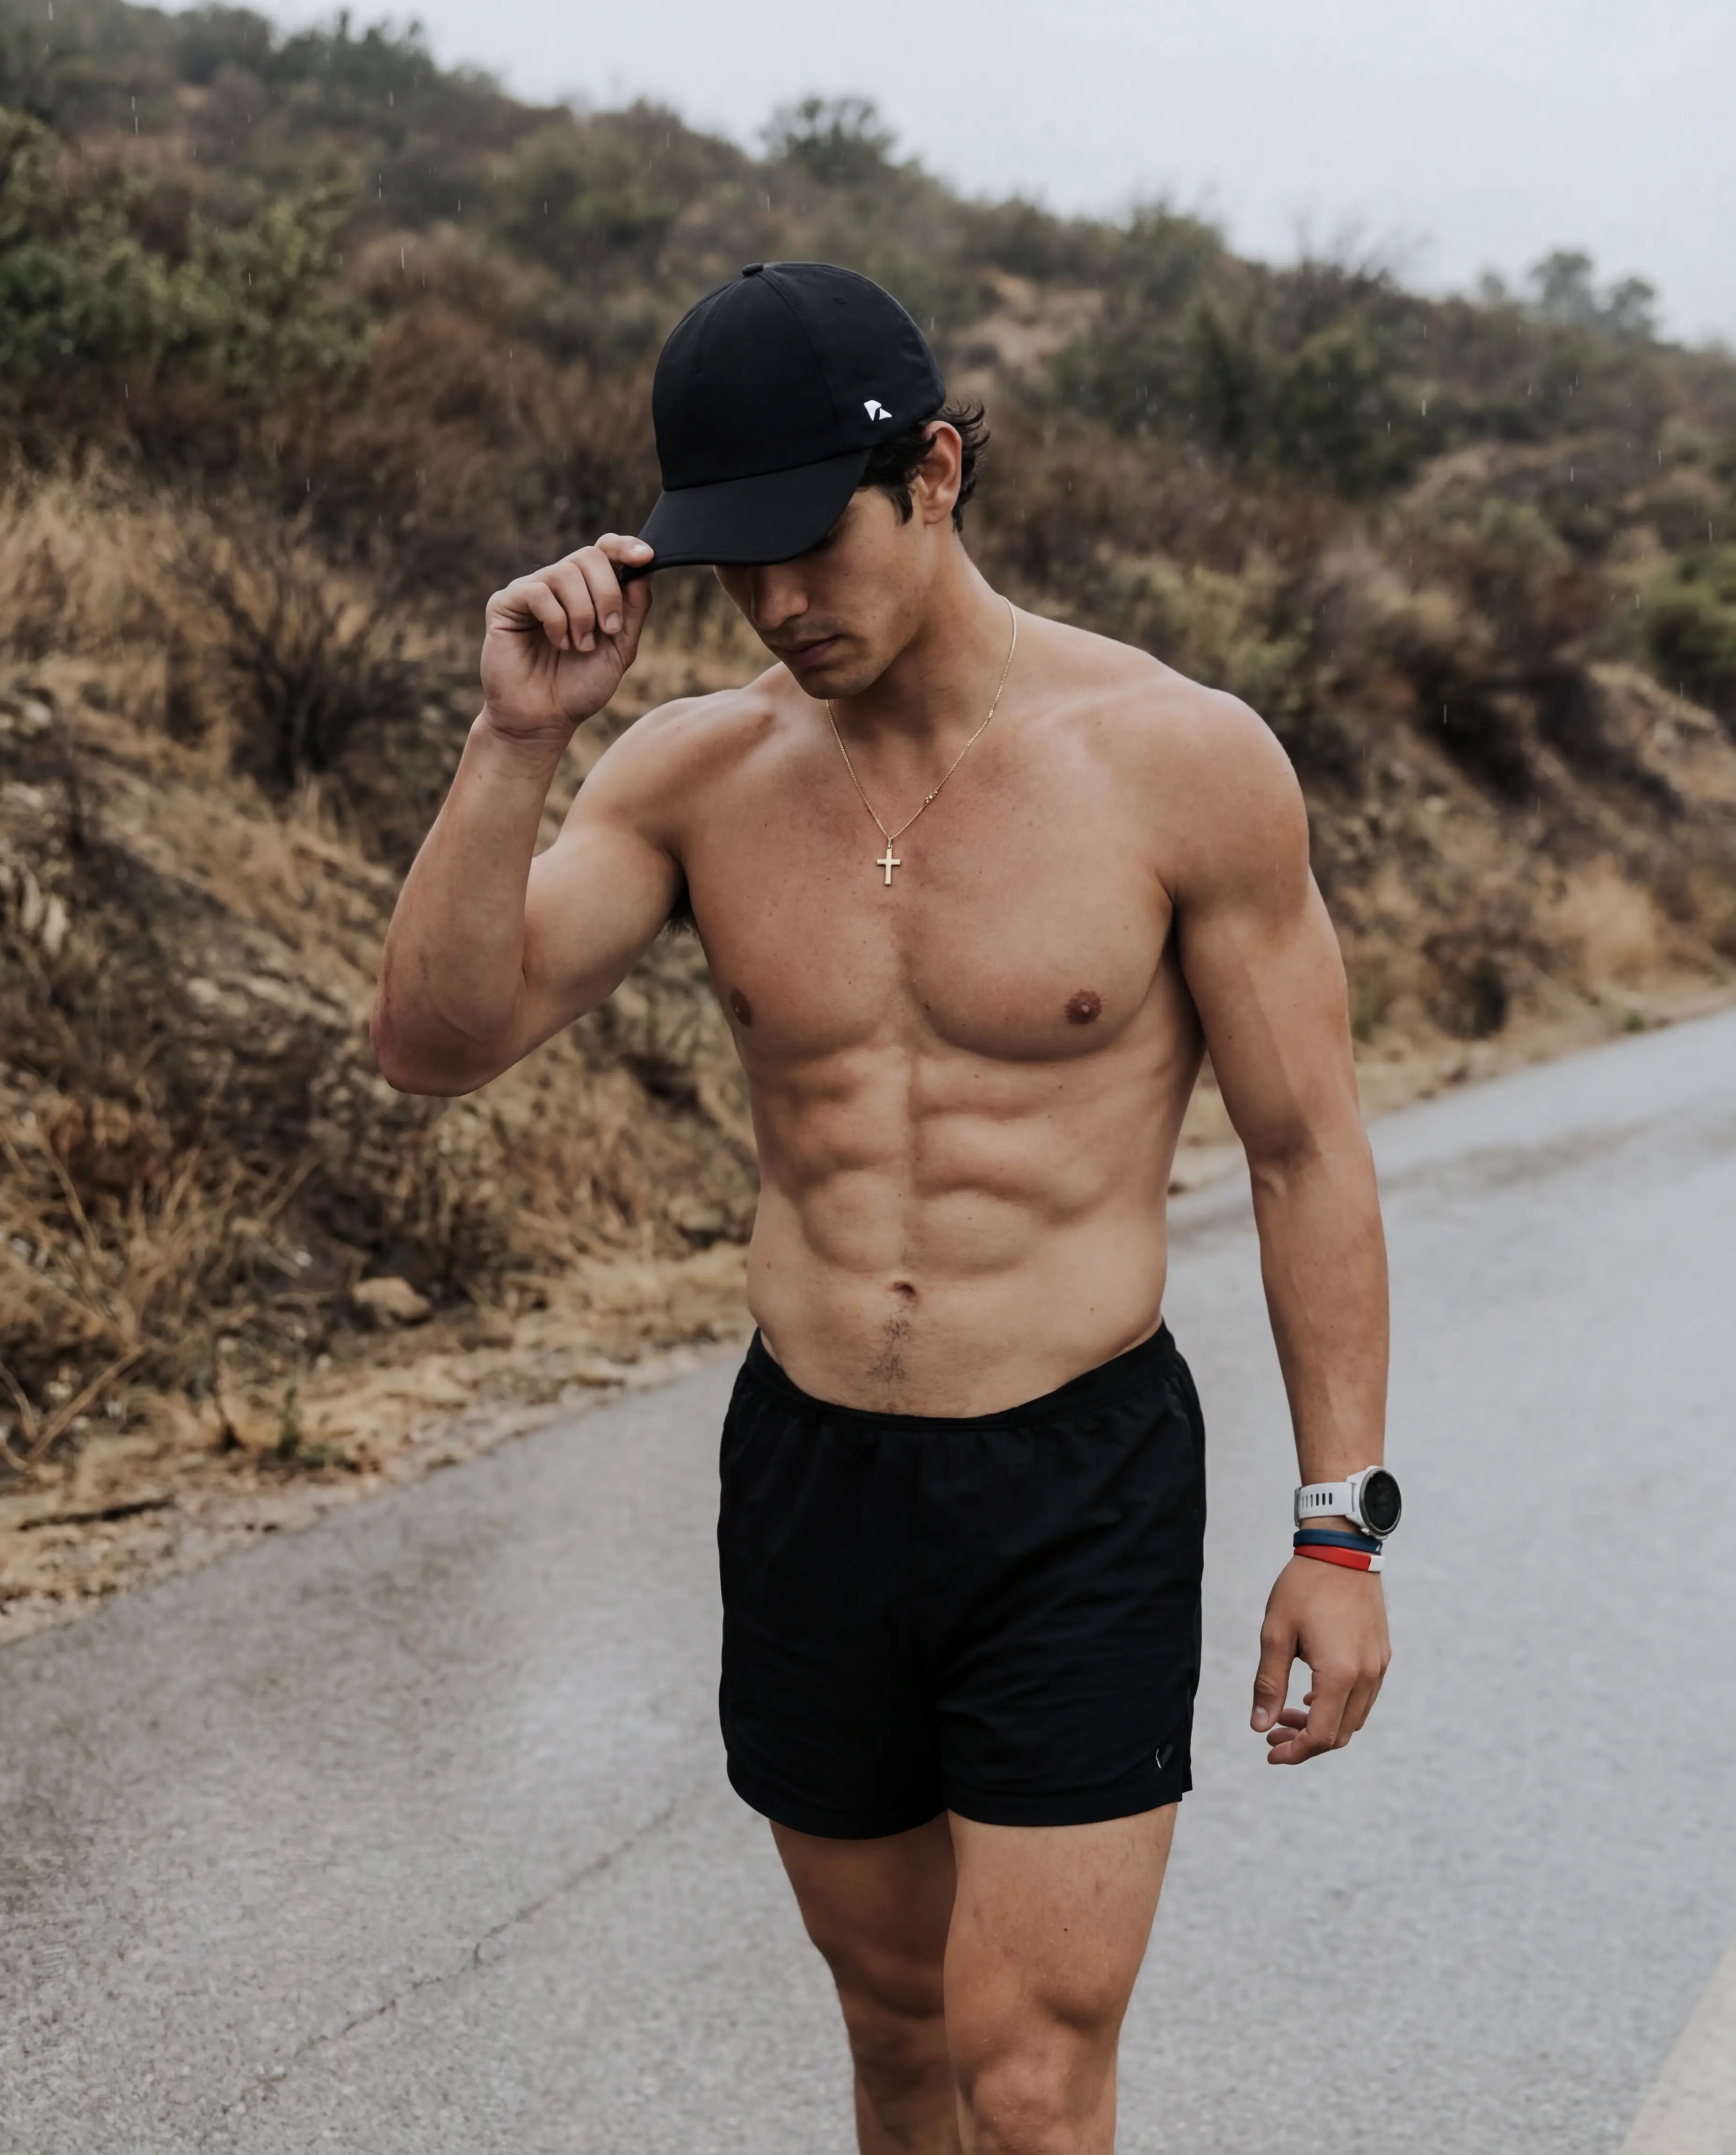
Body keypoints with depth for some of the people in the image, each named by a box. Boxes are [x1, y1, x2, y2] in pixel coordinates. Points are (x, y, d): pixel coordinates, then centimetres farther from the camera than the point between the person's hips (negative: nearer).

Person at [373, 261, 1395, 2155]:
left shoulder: (1185, 763, -10)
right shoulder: (696, 770, -2)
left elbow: (1307, 1154, -4)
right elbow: (434, 1042, -9)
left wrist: (1340, 1526, -5)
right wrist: (518, 735, -21)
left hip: (1082, 1497, -4)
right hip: (807, 1477, 4)